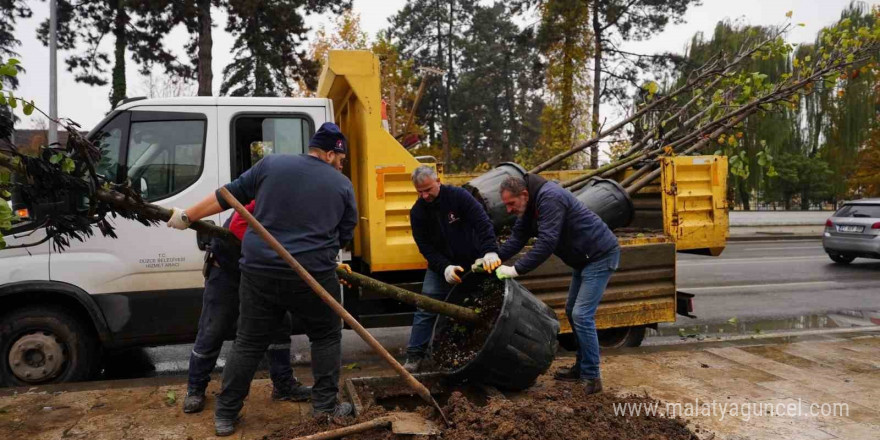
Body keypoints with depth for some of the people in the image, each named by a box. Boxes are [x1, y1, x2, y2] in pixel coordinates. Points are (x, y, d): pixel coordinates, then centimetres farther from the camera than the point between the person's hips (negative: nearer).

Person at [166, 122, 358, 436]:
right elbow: (345, 235, 12)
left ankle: (225, 415, 24)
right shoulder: (342, 185, 5)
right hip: (312, 276, -2)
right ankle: (325, 405, 22)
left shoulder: (271, 164, 6)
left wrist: (187, 216, 19)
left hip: (260, 271, 2)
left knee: (249, 344, 15)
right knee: (326, 337, 19)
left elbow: (228, 195, 9)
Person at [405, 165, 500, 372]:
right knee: (425, 310, -5)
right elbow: (425, 246, -8)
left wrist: (490, 251, -38)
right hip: (440, 268, 2)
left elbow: (483, 223, -23)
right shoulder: (417, 212, -7)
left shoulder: (458, 196, -16)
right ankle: (415, 357, 4)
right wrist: (445, 268, -22)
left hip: (471, 264, -1)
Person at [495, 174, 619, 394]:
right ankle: (582, 367, 27)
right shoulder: (531, 204, 5)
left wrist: (516, 269, -32)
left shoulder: (549, 198, -26)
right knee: (573, 311, 15)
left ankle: (591, 378, -3)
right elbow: (517, 238, 3)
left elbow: (546, 243, -32)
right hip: (585, 257, 10)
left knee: (582, 315, -13)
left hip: (601, 255, -10)